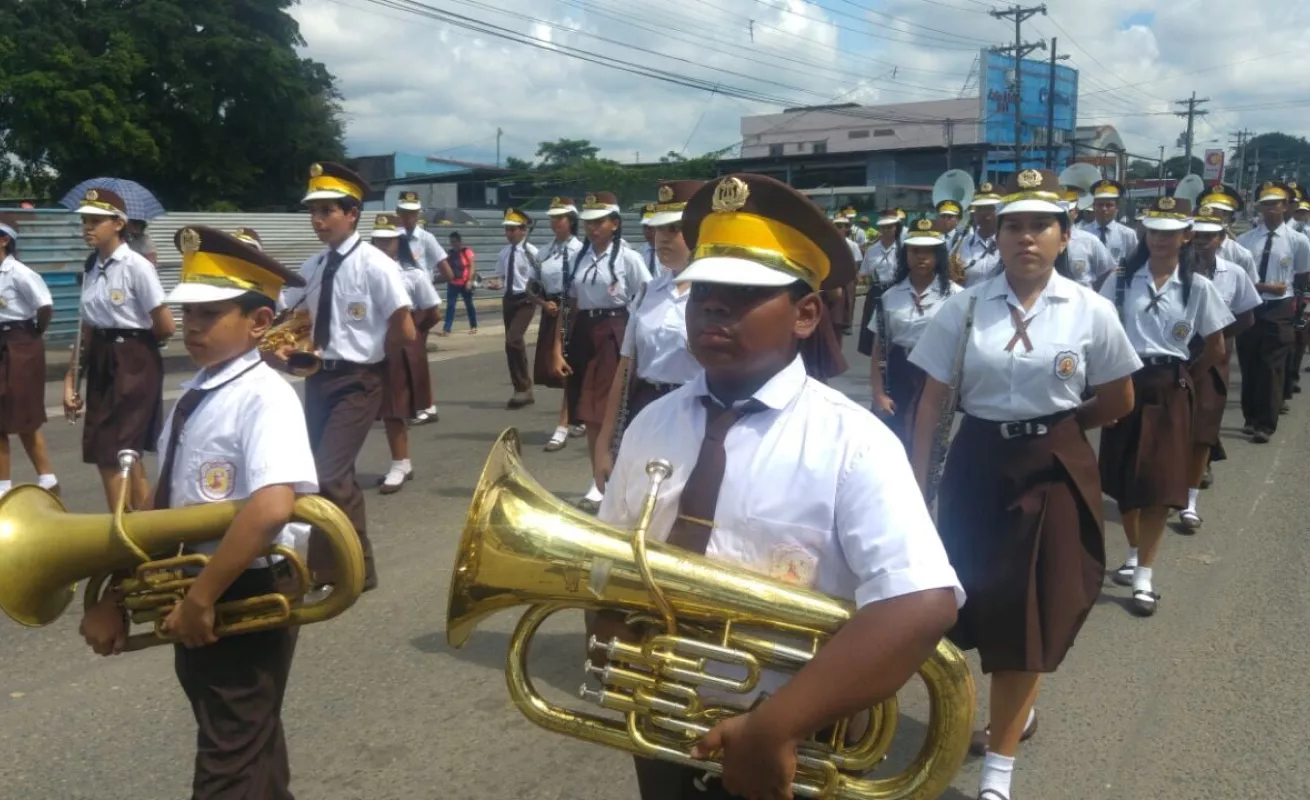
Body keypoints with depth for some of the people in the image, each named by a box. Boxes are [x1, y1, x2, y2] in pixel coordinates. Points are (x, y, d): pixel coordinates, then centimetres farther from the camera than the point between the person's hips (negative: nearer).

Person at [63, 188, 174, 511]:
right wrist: (71, 379, 8)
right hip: (101, 364, 7)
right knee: (123, 454, 12)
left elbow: (165, 327, -13)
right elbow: (87, 331, 11)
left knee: (111, 455, -6)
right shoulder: (90, 268, 9)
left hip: (134, 363, -7)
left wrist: (135, 339, 6)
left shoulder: (136, 266, -12)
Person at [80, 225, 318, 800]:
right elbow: (163, 506, 10)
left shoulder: (266, 398, -20)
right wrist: (114, 595, 6)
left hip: (247, 595, -8)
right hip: (196, 590, 8)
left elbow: (272, 508, -34)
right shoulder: (193, 395, 5)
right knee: (246, 741, 24)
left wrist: (202, 598, -26)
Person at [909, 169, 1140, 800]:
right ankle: (1017, 712, 43)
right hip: (978, 465, 2)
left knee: (1031, 611, 3)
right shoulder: (965, 307, -4)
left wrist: (1052, 427, 7)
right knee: (985, 603, 13)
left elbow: (1117, 404, 6)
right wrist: (916, 486, -7)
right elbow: (932, 403, -3)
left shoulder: (1091, 311, -5)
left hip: (1054, 471, -1)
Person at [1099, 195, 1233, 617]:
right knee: (1124, 476, 10)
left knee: (1160, 482, -1)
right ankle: (1134, 554, 31)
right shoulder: (1121, 281, 0)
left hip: (1169, 390, -1)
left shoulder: (1198, 287, -1)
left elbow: (1216, 350, 5)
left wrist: (1184, 376, 6)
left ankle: (1144, 576, 5)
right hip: (1126, 384, 1)